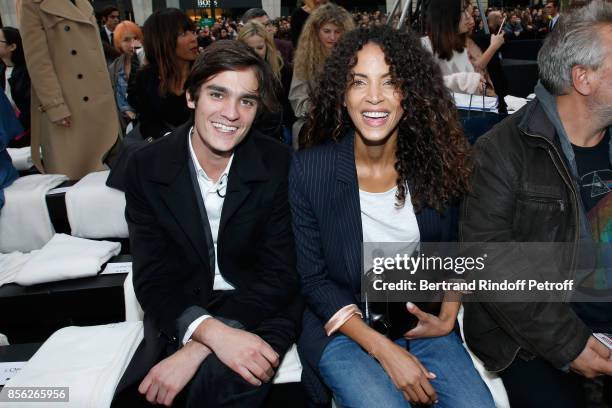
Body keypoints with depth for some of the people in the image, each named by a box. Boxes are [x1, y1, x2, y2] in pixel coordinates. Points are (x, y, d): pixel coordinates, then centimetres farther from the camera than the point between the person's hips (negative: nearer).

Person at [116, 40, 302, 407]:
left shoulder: (280, 165, -12)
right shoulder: (147, 168, -7)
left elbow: (280, 276, -13)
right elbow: (152, 279, -9)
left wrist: (195, 351, -24)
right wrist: (211, 332, -29)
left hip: (259, 311, -1)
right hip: (179, 315, 2)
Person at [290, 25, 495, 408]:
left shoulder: (435, 163, -5)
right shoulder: (310, 169, -12)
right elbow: (313, 279, -9)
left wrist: (447, 318, -6)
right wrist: (383, 350, -16)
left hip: (422, 324, 3)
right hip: (343, 329, -2)